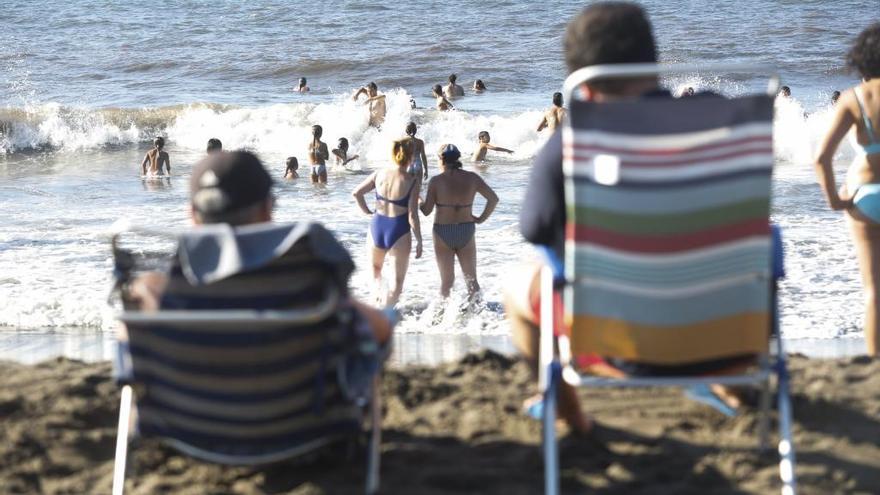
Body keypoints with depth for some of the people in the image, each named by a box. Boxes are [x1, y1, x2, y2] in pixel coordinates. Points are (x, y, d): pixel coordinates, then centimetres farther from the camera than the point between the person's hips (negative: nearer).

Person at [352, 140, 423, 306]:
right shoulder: (412, 182, -13)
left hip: (377, 226, 4)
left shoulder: (379, 174, -3)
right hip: (399, 231, -4)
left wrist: (366, 211, 13)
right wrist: (419, 241, -6)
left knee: (376, 268, 32)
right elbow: (412, 216, -14)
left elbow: (356, 193, 0)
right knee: (397, 280, 8)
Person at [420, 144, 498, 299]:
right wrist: (481, 219, 9)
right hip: (466, 232, 2)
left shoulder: (436, 181, -10)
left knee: (446, 281, 10)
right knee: (471, 279, 12)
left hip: (443, 233, -2)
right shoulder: (472, 178, -2)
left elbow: (427, 210, -9)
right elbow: (493, 199, -1)